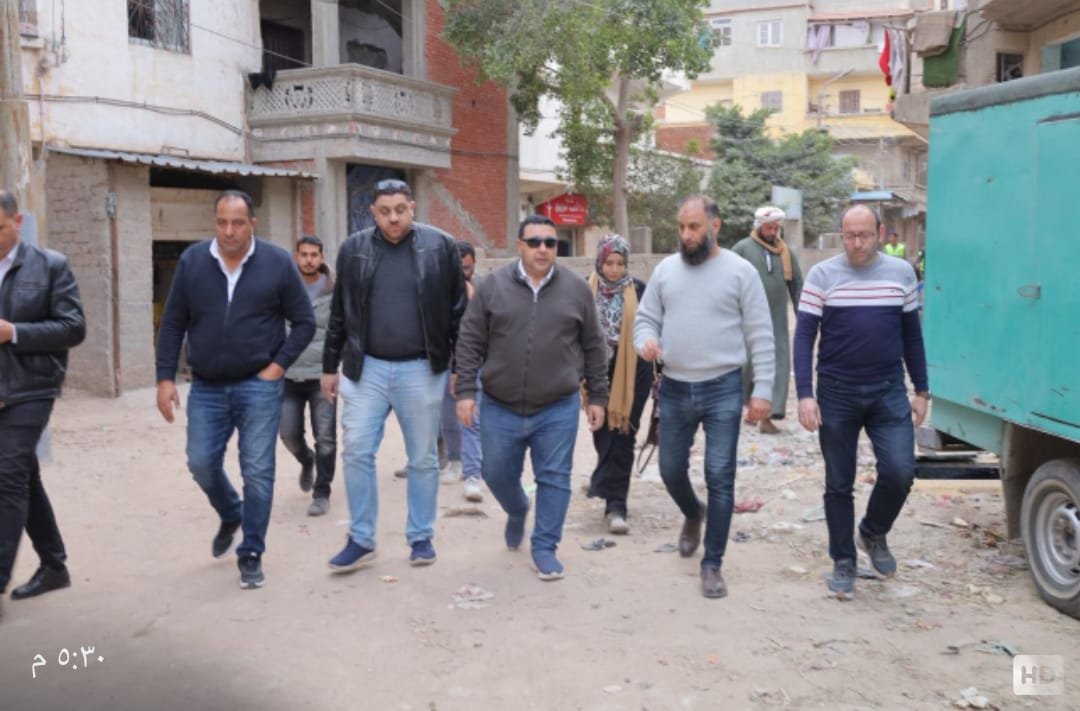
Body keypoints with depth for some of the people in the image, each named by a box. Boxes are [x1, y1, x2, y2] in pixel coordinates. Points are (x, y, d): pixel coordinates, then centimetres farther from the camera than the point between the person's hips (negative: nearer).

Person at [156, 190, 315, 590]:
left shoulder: (278, 263, -5)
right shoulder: (192, 261, 1)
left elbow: (304, 322, 1)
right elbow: (173, 324, 5)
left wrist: (278, 366, -8)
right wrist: (165, 378, 0)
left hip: (259, 386, -2)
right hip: (206, 386, 3)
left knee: (257, 471, -1)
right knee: (202, 463, 6)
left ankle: (251, 554, 14)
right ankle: (231, 517, 38)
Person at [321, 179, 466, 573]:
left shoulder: (440, 246, -3)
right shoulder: (353, 249, 3)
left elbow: (458, 312, 0)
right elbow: (339, 315, 9)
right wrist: (330, 366, 9)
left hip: (421, 369, -1)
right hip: (366, 368, 2)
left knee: (423, 458, 8)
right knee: (356, 453, 0)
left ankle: (421, 537, 23)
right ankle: (361, 540, 14)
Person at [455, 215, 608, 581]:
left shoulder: (576, 288, 0)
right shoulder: (492, 285, -2)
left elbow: (592, 347, 6)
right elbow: (470, 342, 0)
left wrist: (597, 397, 5)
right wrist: (466, 390, -6)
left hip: (558, 408, 0)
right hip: (500, 407, 1)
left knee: (554, 478, 3)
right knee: (497, 475, 12)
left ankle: (544, 546, 18)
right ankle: (517, 512, 43)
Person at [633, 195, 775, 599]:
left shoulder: (740, 271, -5)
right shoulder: (665, 270, 6)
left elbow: (760, 335, -5)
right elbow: (645, 317, 11)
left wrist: (762, 390, -9)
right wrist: (645, 342, -13)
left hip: (723, 389, -4)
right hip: (674, 389, 4)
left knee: (720, 478, -2)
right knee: (671, 470, 14)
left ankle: (712, 564, 11)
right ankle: (693, 515, 47)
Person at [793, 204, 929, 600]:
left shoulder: (901, 273, 5)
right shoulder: (822, 275, -2)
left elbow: (911, 335, 12)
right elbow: (804, 336, -5)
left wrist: (922, 390, 9)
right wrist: (805, 395, -14)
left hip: (889, 391, 2)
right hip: (837, 393, -1)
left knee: (899, 473, -10)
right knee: (839, 484, 6)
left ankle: (874, 533, 20)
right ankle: (843, 563, 21)